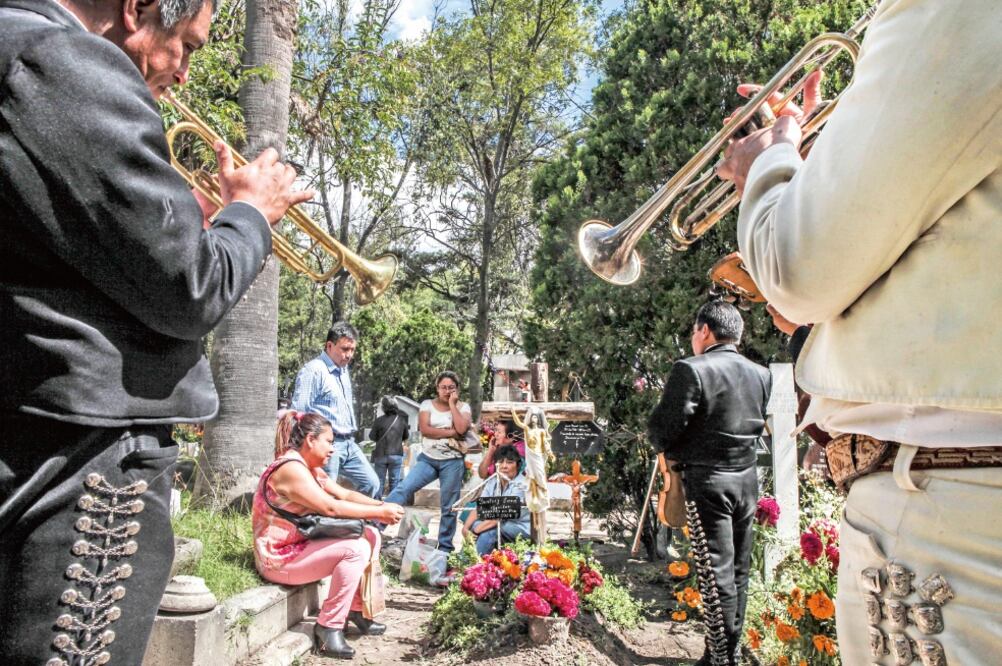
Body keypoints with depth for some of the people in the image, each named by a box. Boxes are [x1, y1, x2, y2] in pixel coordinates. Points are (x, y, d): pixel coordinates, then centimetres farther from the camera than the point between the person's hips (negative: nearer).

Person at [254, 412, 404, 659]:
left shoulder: (311, 469, 11)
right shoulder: (291, 468, -22)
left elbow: (345, 494, 7)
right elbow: (331, 508, -28)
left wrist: (381, 505, -9)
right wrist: (379, 513, -23)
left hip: (301, 545, 10)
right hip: (278, 558, -10)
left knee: (370, 536, 5)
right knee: (355, 550, -24)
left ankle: (357, 608, 16)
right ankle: (328, 628, -13)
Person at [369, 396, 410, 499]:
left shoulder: (379, 420, -9)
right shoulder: (402, 420, -4)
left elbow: (372, 437, -1)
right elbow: (406, 437, 8)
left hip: (380, 454, -1)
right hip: (396, 454, 1)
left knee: (379, 481, 9)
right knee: (395, 481, 6)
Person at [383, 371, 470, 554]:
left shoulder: (463, 407, 5)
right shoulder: (427, 404, 6)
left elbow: (461, 428, -15)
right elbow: (424, 429, -10)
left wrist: (452, 404, -8)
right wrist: (451, 432, -11)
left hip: (452, 462, 0)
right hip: (427, 459, 1)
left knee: (449, 507, 4)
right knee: (404, 488, -15)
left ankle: (445, 547, 14)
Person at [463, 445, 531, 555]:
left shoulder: (521, 484, -18)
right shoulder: (492, 482, 3)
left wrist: (477, 529, -30)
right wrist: (465, 528, -20)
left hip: (522, 529, -6)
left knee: (489, 530, -31)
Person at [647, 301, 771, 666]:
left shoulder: (691, 370, -15)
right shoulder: (761, 375, 5)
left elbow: (662, 431, -14)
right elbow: (758, 425, 12)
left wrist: (667, 448, 6)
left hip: (707, 480, -6)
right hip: (747, 479, 6)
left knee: (716, 572, 0)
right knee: (738, 571, 14)